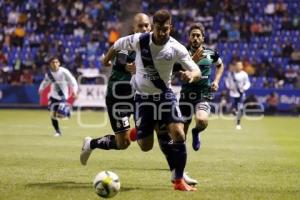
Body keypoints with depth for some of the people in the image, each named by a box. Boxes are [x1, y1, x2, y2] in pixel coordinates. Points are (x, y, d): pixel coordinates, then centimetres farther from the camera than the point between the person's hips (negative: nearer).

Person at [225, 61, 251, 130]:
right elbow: (227, 80, 12)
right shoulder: (231, 73, -5)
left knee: (240, 109, -11)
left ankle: (238, 123, 3)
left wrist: (244, 88, -16)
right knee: (234, 110, 0)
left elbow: (247, 83, 2)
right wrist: (229, 86, -5)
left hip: (241, 94, -1)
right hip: (233, 94, 1)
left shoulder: (244, 74, -7)